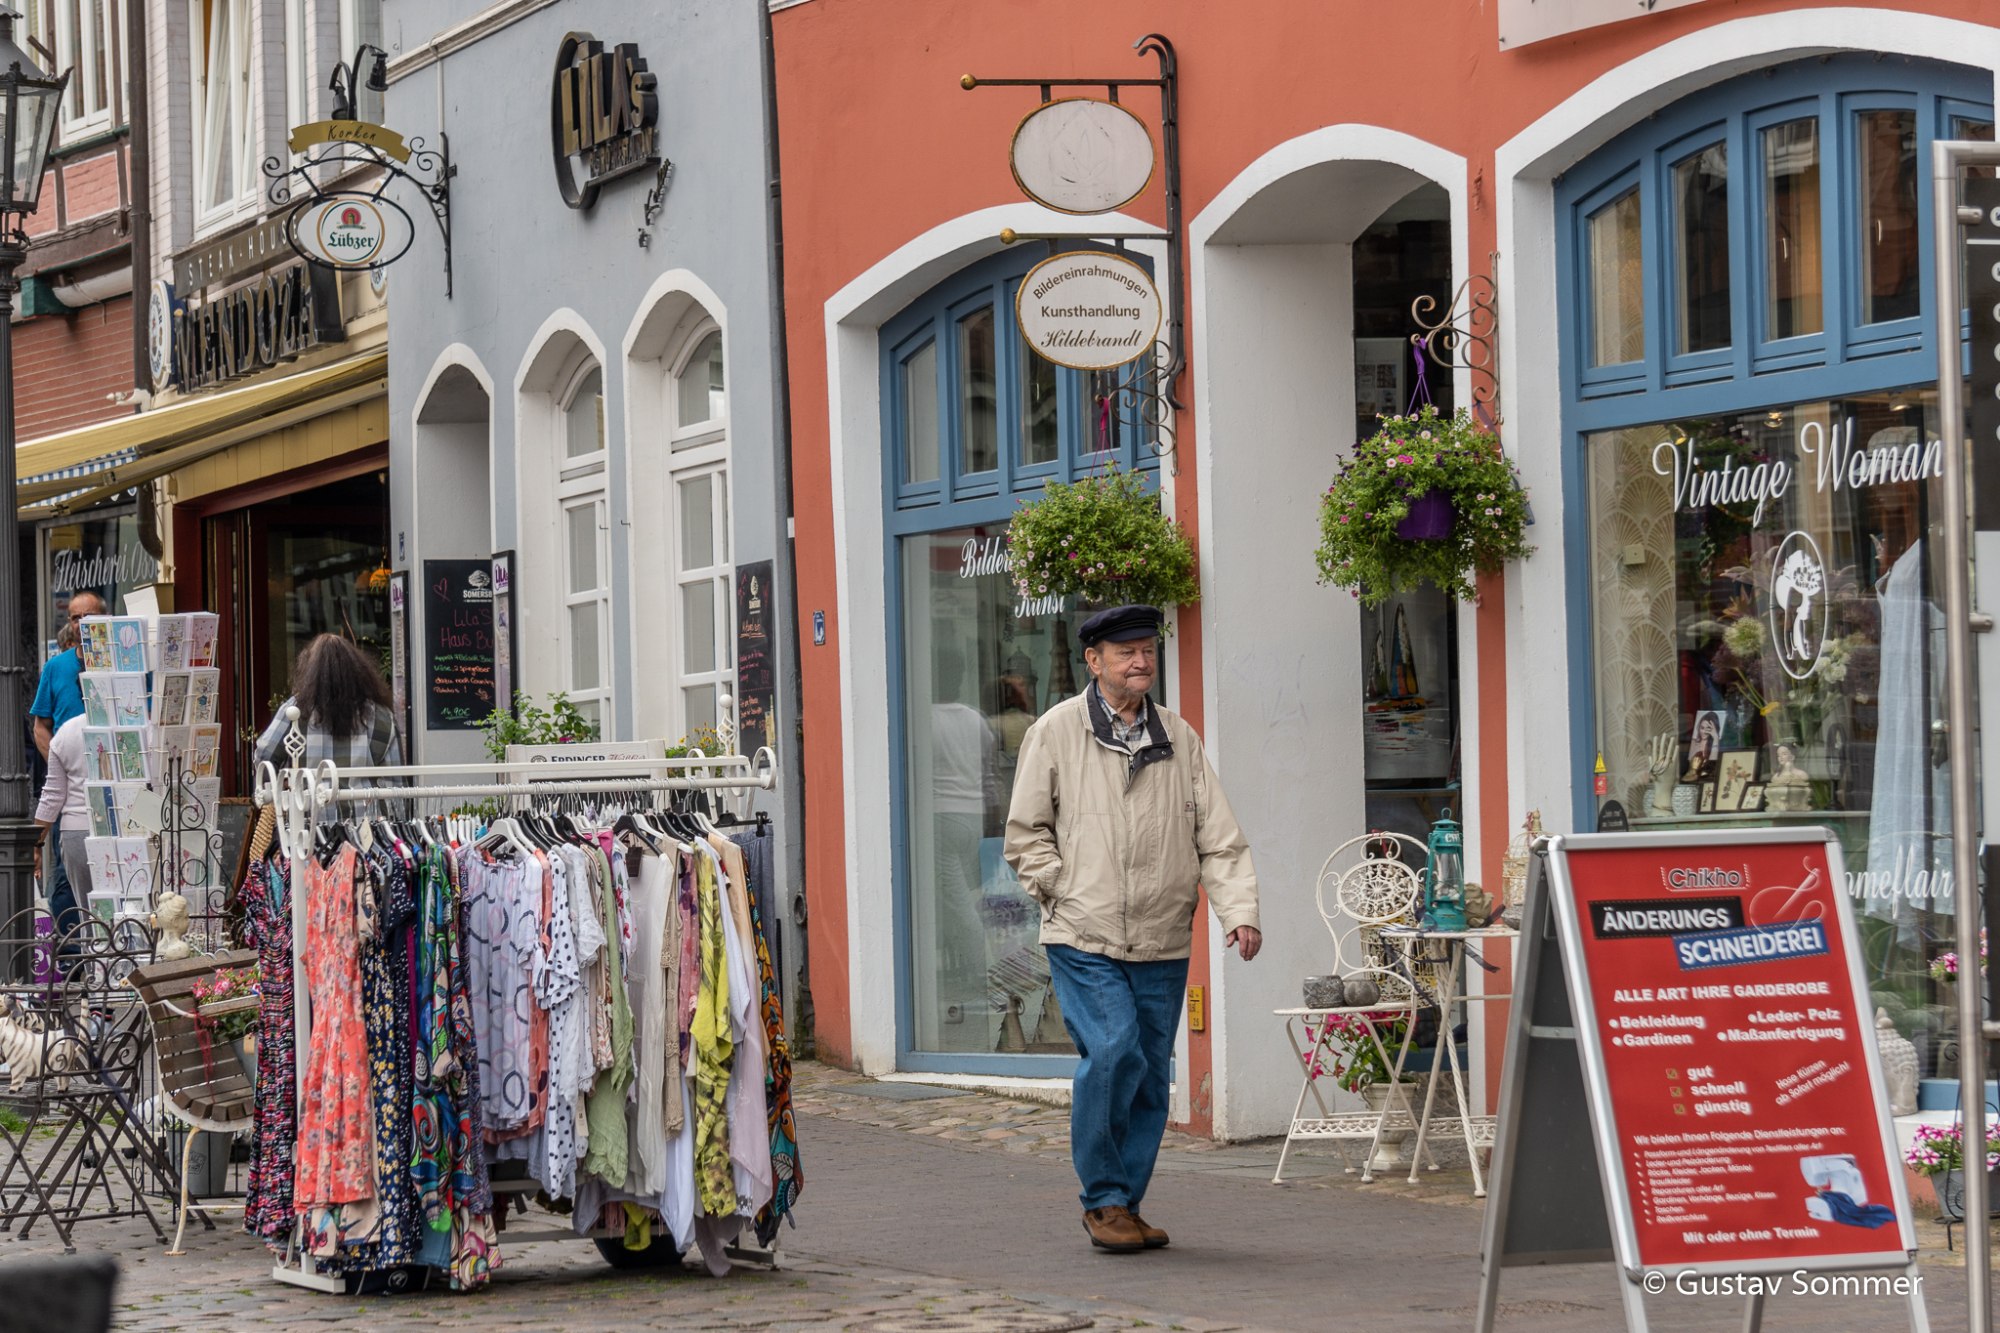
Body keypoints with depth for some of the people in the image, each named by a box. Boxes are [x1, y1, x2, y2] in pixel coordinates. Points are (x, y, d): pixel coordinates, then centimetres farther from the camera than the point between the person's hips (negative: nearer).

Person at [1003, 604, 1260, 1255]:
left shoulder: (1179, 738, 11)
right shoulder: (1056, 732, 2)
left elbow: (1218, 836, 8)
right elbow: (1026, 834, 7)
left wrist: (1239, 910, -6)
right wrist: (1066, 894, -5)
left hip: (1162, 945, 4)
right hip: (1085, 939, -4)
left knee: (1151, 1074, 5)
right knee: (1113, 1054, -18)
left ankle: (1125, 1206, 18)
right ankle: (1103, 1197, -2)